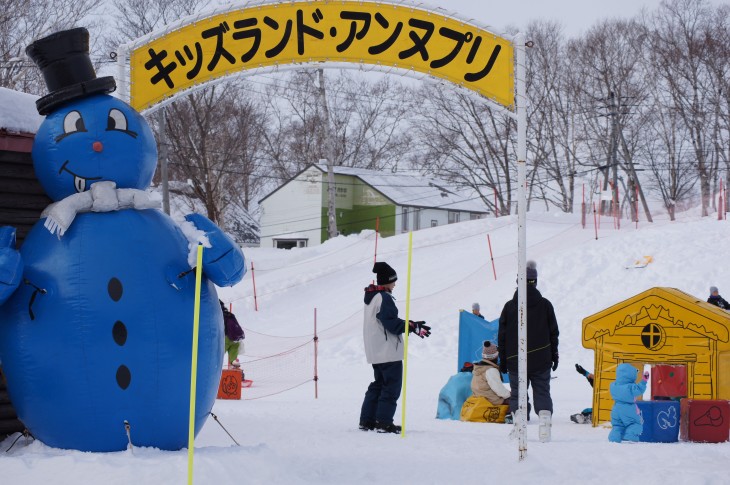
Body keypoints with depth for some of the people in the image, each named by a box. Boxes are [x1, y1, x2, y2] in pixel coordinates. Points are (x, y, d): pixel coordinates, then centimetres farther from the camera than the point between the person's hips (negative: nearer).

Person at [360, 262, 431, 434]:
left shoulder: (372, 297, 16)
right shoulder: (384, 298, -16)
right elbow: (392, 324, -20)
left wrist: (410, 324, 12)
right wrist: (414, 327, -16)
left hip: (375, 351, 10)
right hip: (388, 351, -10)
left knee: (379, 384, 17)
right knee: (392, 386, -6)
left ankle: (367, 420, 16)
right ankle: (384, 422, -10)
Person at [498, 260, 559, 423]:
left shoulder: (509, 306, -3)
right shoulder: (545, 305, -2)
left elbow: (502, 336, 2)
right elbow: (554, 333, 4)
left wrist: (503, 360, 11)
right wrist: (554, 356, 14)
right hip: (541, 361, 0)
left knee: (517, 394, 6)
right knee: (542, 393, 6)